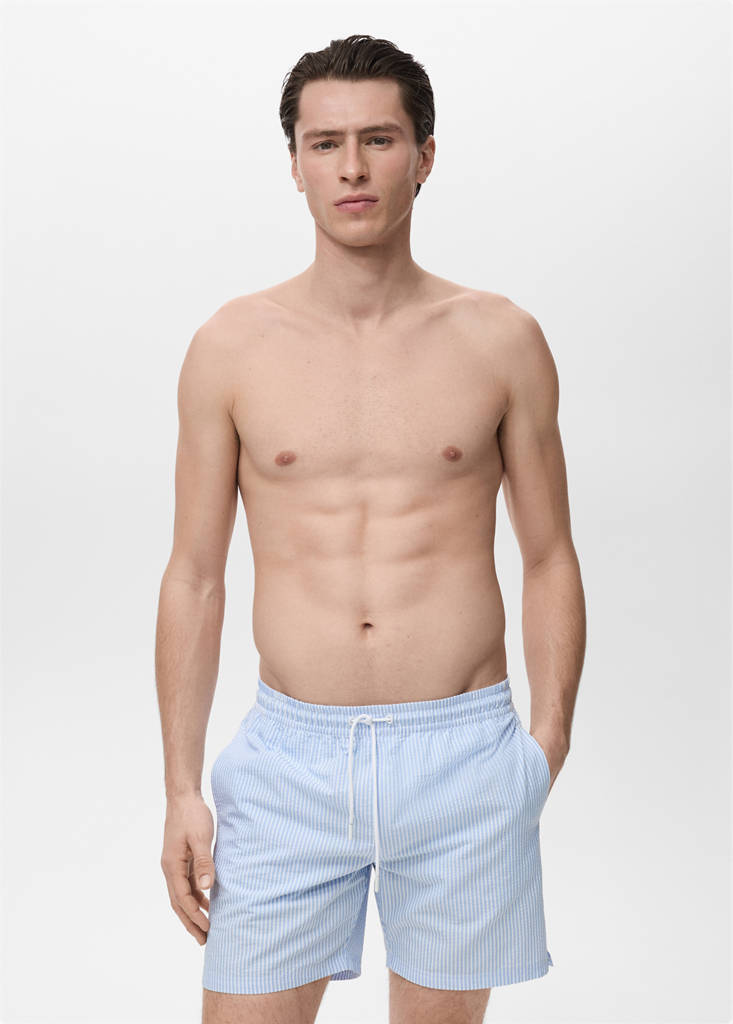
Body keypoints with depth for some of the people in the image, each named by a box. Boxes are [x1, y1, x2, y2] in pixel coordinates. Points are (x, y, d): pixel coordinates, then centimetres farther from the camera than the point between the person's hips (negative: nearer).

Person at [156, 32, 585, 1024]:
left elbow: (550, 558, 7)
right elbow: (194, 578, 4)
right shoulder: (231, 347, 1)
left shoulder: (502, 340, 1)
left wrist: (550, 732, -5)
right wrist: (182, 789, 1)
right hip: (290, 758, 0)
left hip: (464, 757, 0)